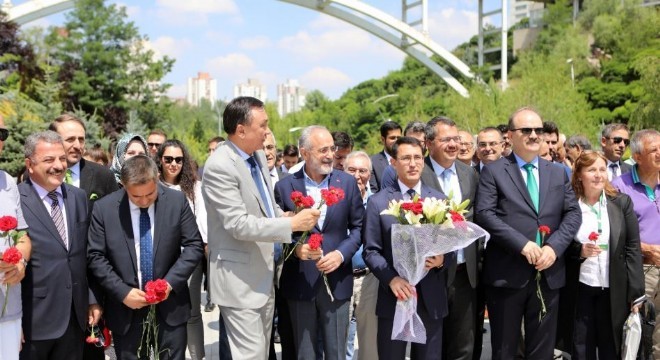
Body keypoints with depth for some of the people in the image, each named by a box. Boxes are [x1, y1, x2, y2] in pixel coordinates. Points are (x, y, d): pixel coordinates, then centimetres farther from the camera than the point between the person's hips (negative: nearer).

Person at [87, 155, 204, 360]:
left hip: (169, 307, 0)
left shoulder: (177, 201, -4)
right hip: (126, 310, 0)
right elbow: (95, 257, -3)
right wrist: (123, 292, -12)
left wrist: (169, 282, -13)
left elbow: (194, 246, -2)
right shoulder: (104, 208, -5)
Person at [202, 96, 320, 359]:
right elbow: (239, 225, -25)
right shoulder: (220, 166, -21)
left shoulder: (258, 155, 6)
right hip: (240, 279, -8)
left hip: (265, 273, 9)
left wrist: (289, 217, 1)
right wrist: (292, 224, -22)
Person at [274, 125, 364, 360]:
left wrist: (342, 253, -11)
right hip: (300, 282, -1)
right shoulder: (285, 186, -2)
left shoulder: (348, 182, 2)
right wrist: (295, 248, -17)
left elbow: (358, 226, 5)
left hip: (337, 281, 1)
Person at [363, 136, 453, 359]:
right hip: (393, 298, -2)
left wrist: (442, 259, -14)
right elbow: (370, 251, -2)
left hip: (431, 299, 2)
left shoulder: (439, 200, 8)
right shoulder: (377, 202, 0)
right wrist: (392, 279, -16)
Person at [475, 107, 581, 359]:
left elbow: (573, 213, 7)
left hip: (548, 273, 4)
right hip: (507, 273, -4)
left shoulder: (558, 173, 14)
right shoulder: (493, 171, 0)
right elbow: (484, 213, -11)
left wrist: (554, 246, -10)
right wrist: (522, 244, -19)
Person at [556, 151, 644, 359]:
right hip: (579, 291, -1)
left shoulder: (622, 202, 0)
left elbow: (633, 248, 0)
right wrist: (579, 251, -18)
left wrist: (636, 292, -3)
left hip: (615, 291, 1)